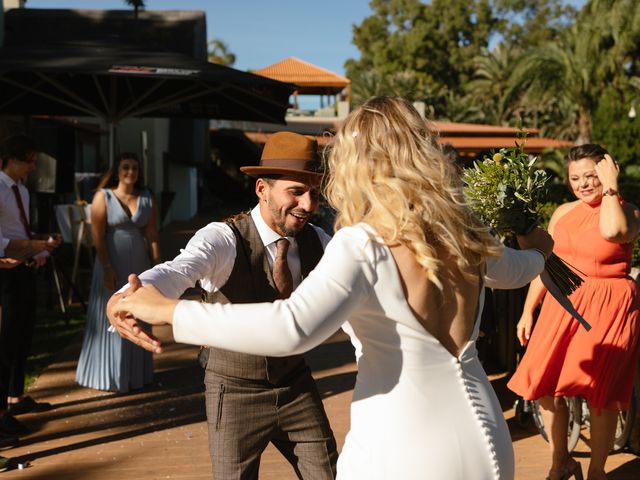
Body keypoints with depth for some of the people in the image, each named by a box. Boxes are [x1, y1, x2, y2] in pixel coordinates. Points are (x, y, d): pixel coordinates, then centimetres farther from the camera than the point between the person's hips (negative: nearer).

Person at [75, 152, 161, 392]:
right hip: (112, 264, -4)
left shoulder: (146, 199, 5)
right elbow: (97, 236, -11)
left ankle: (135, 372, 23)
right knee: (110, 318, 4)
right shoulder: (103, 197, -5)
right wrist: (107, 268, -17)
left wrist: (158, 265, 0)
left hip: (139, 264, 4)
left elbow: (152, 235, 4)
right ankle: (109, 374, 16)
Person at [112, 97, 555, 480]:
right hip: (484, 443, 6)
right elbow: (512, 270, 25)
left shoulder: (363, 245, -18)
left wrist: (166, 309, -25)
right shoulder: (464, 235, 3)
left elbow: (291, 329, -32)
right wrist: (538, 252, 49)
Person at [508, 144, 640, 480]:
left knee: (599, 393, 1)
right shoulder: (563, 213, 10)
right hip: (562, 305, 5)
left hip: (607, 310, -5)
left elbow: (613, 231, -30)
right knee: (545, 387, 4)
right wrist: (528, 310, 11)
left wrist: (610, 187, -17)